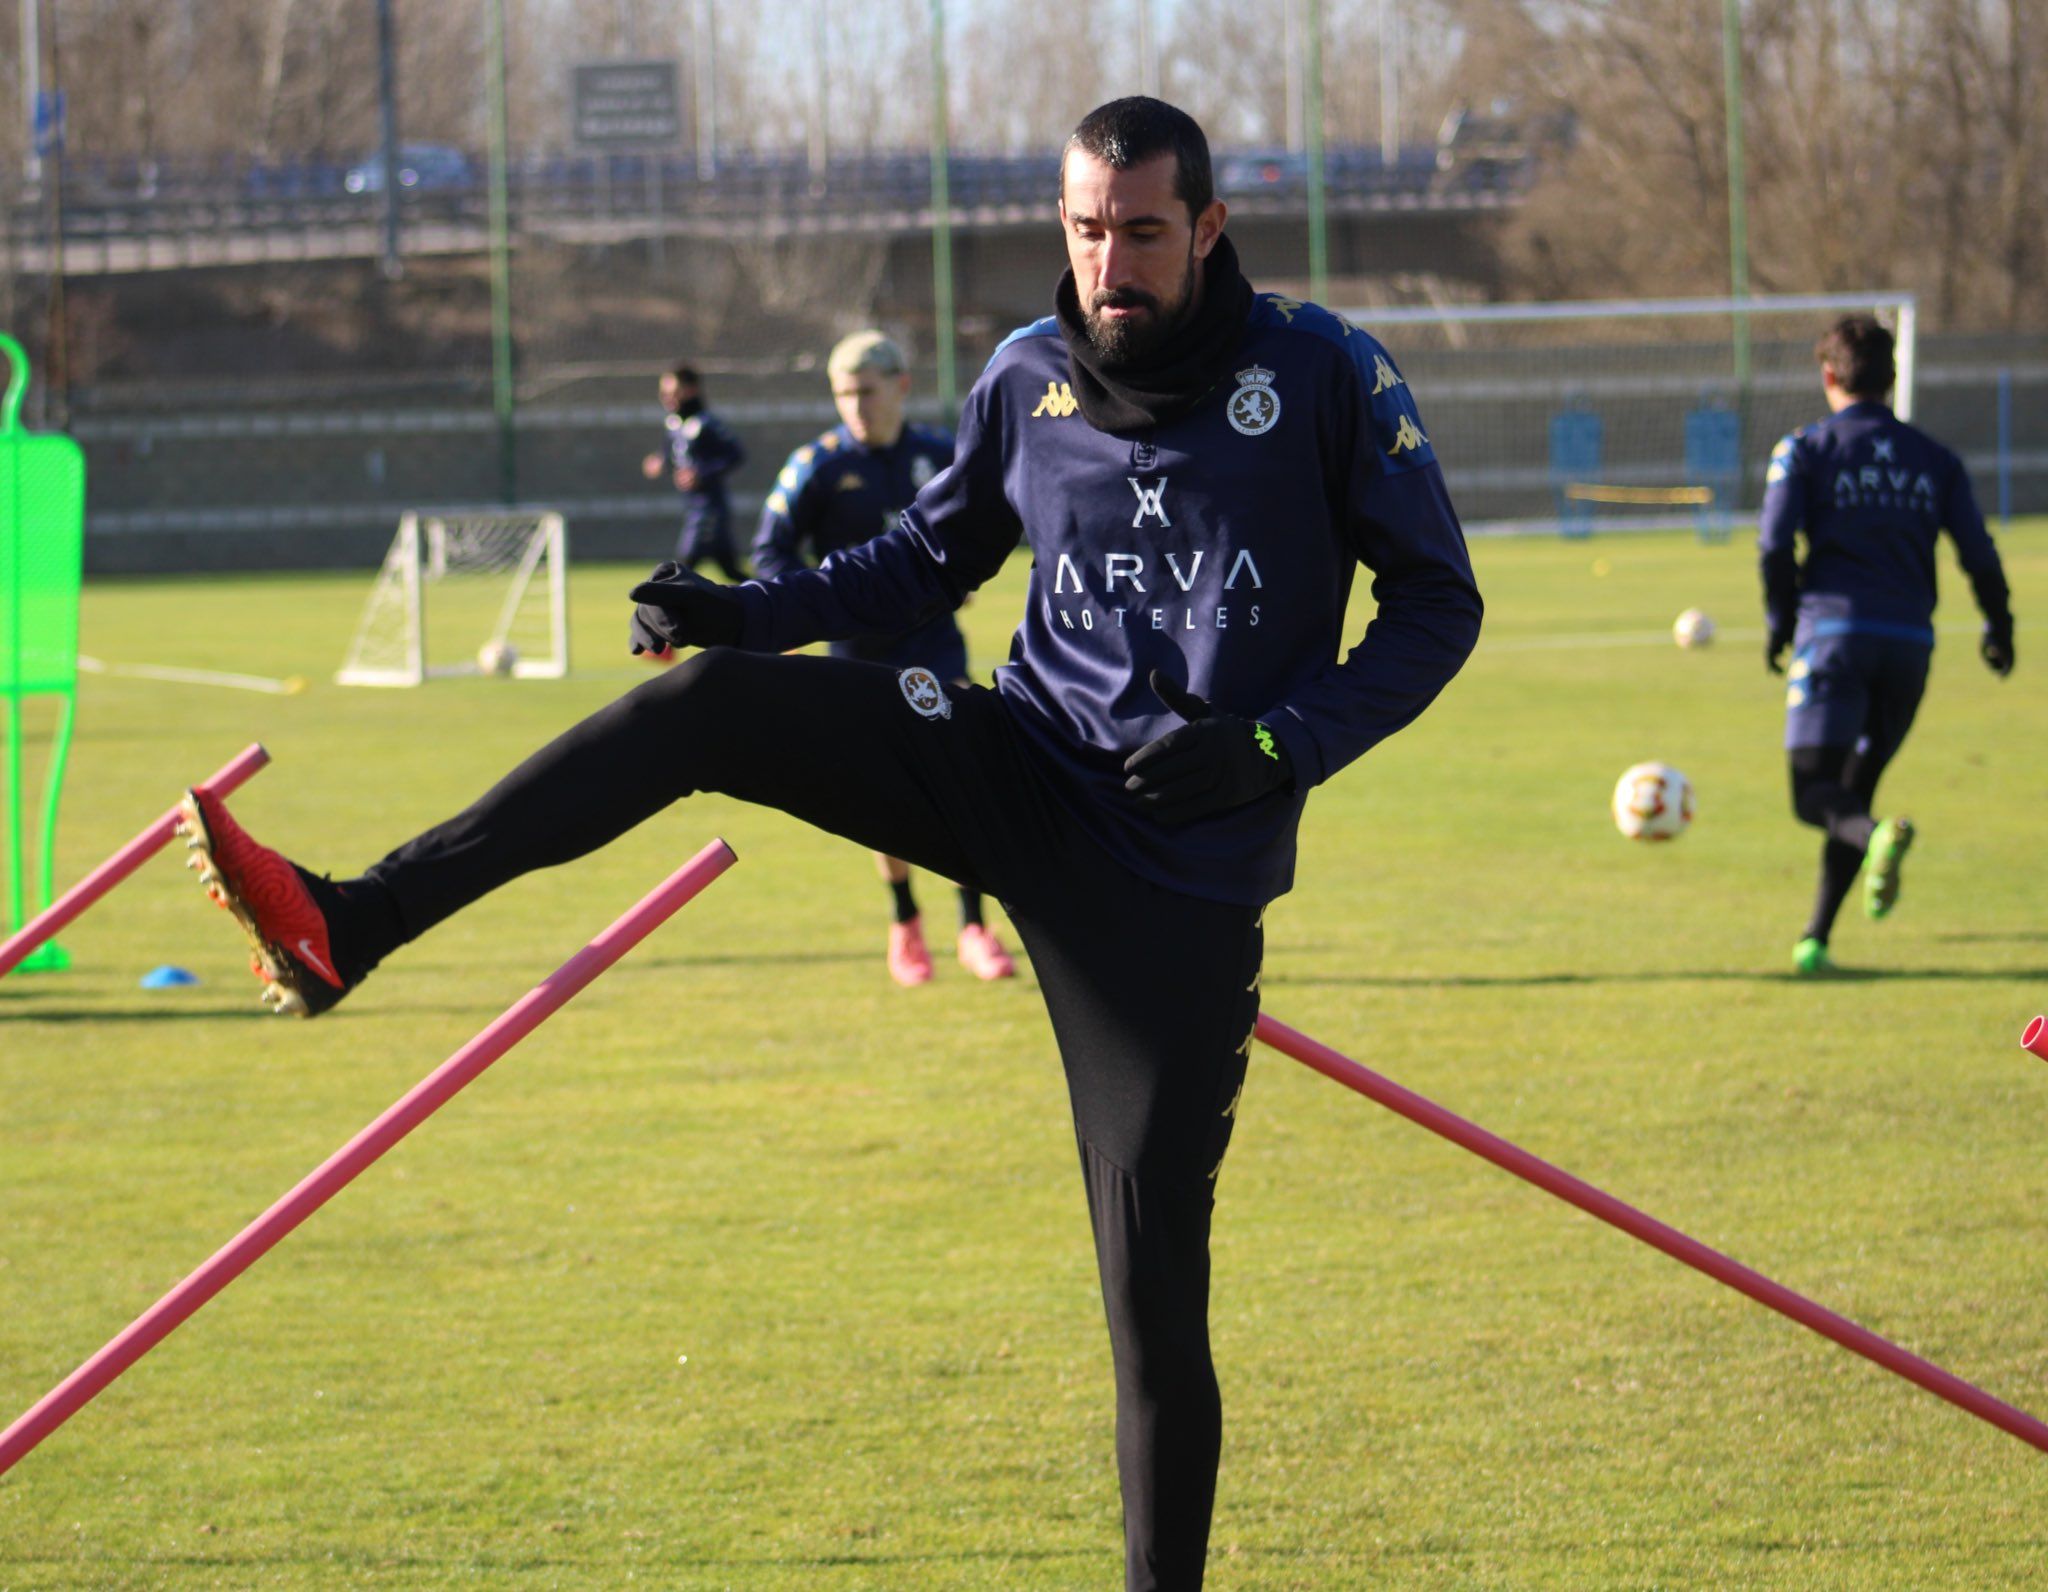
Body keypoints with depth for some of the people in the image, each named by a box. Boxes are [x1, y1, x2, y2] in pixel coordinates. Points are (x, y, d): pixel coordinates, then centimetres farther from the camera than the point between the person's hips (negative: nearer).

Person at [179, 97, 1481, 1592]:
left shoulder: (1324, 375, -9)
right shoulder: (1029, 380, 2)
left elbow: (1437, 602, -3)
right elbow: (930, 559, 19)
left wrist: (1278, 750, -17)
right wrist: (751, 611, 2)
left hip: (1180, 866, -4)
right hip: (1017, 764, 4)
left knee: (1155, 1278, -7)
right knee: (707, 697, -17)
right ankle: (347, 926, -23)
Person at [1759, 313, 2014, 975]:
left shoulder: (1803, 450, 3)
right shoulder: (1934, 459, 12)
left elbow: (1776, 546, -6)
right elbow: (1978, 554, 7)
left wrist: (1780, 621, 7)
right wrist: (1998, 629, 21)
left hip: (1835, 629, -4)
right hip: (1910, 641, 4)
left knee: (1815, 795, -6)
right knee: (1853, 793, 15)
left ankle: (1878, 835, -39)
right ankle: (1815, 940, 9)